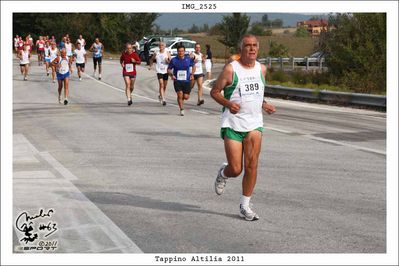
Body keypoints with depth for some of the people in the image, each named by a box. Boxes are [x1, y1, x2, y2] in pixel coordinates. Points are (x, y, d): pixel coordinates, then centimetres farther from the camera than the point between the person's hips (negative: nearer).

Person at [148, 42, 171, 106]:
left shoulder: (167, 53, 1)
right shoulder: (156, 53, 2)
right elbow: (152, 59, 19)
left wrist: (167, 61, -21)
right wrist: (150, 66, 10)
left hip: (166, 71, 2)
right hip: (159, 71, -2)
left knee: (164, 85, 14)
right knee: (161, 85, -14)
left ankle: (161, 95, 39)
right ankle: (163, 99, -18)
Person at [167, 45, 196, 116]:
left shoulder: (189, 59, 1)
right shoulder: (174, 60, -2)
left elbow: (193, 66, 17)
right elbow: (169, 69, 6)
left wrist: (192, 74, 2)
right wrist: (171, 75, -13)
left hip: (186, 81, 1)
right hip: (177, 81, -1)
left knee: (186, 97, -1)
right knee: (180, 94, -15)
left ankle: (181, 99, 37)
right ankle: (181, 110, 2)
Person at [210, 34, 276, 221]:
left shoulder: (261, 69, 9)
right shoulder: (231, 69, -7)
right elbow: (214, 91, -1)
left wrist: (264, 104, 8)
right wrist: (228, 104, -18)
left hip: (254, 123, 4)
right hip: (232, 124, -3)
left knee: (251, 166, -8)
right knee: (235, 169, -5)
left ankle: (245, 206, 6)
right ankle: (223, 173, 33)